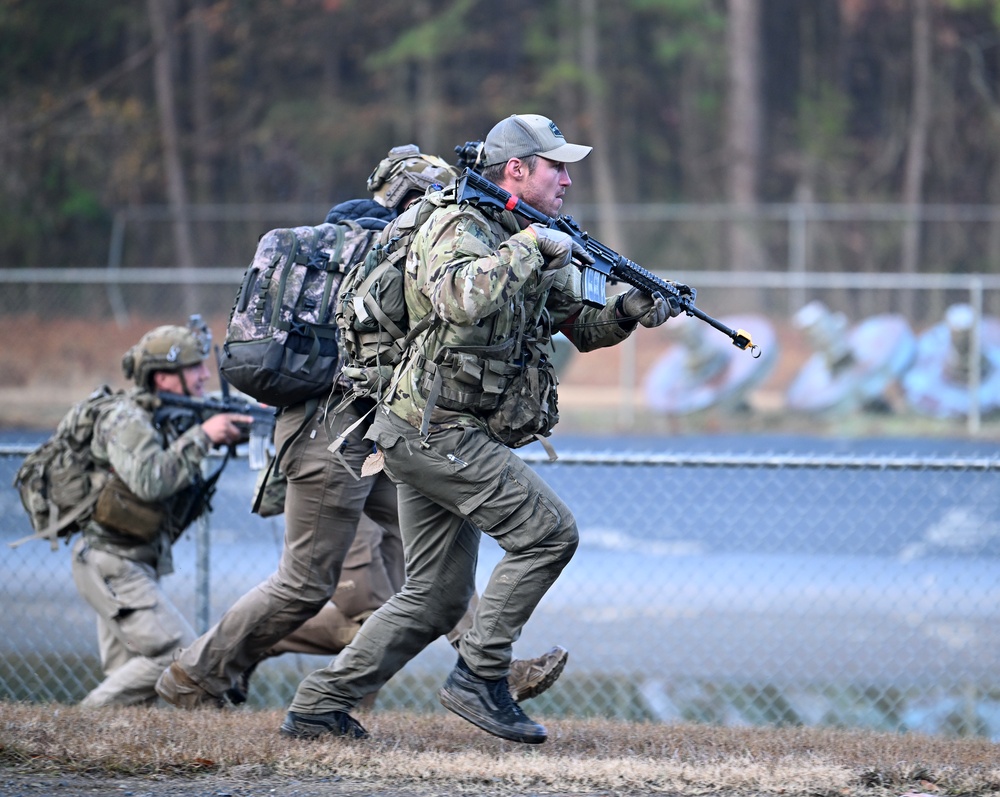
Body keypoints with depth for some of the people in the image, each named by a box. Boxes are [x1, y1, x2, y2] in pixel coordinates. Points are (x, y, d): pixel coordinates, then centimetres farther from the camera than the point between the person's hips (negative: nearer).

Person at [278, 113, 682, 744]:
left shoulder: (533, 250, 16)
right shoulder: (463, 229, -13)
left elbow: (578, 326, 23)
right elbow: (462, 298, -35)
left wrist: (628, 312, 4)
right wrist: (531, 245, -26)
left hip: (437, 438, 10)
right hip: (436, 429, -10)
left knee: (437, 597, 10)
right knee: (549, 531, -13)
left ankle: (319, 705, 12)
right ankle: (480, 678, -9)